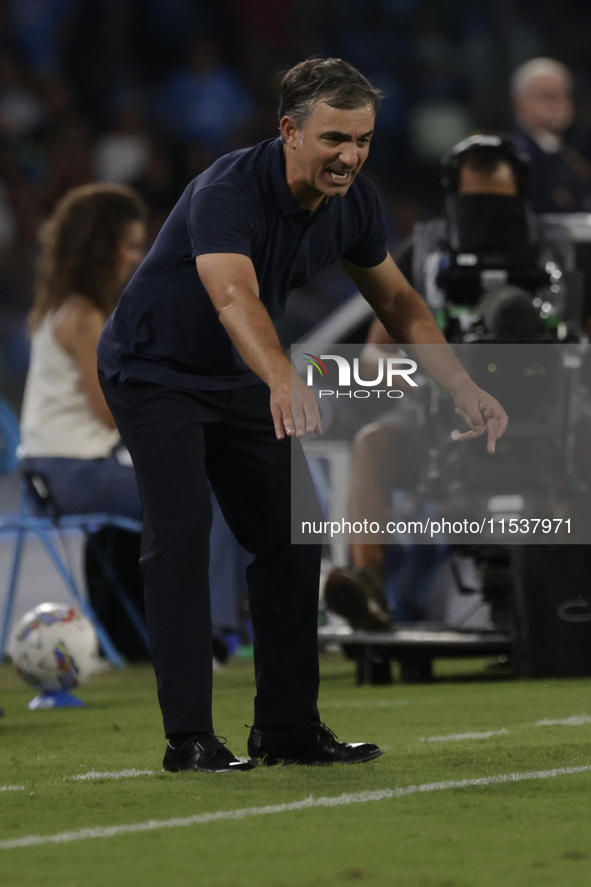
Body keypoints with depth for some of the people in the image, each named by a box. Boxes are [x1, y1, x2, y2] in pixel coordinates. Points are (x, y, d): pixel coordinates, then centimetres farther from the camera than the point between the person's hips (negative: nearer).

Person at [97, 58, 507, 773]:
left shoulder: (352, 201, -11)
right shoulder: (227, 192, -34)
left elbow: (396, 298, 4)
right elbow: (235, 297, -52)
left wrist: (464, 388, -5)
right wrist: (284, 381, -69)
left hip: (238, 379, 7)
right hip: (154, 370, -7)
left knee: (291, 537, 3)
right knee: (180, 531, -19)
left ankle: (287, 727, 11)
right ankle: (188, 736, -18)